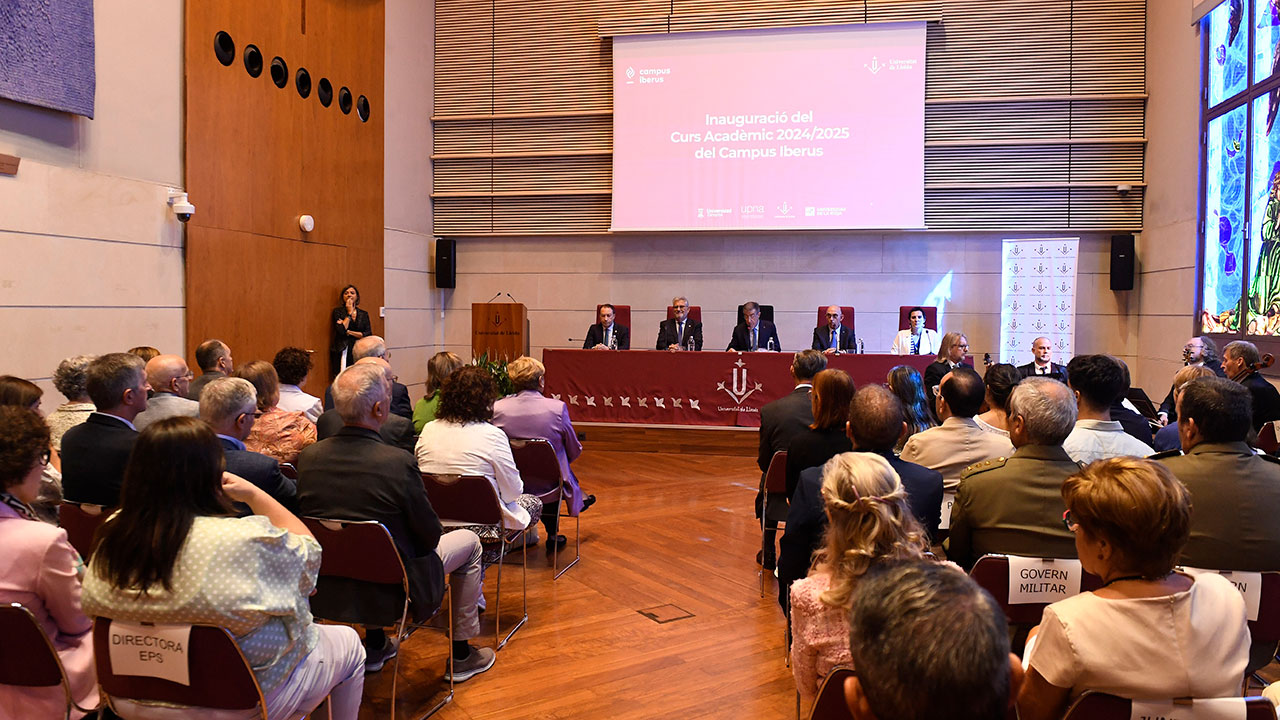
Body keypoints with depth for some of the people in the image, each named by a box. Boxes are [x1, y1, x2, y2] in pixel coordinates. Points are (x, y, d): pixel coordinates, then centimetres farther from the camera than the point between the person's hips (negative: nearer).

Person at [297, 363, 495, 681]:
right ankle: (461, 653, 28)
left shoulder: (309, 457, -11)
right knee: (469, 541, 17)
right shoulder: (398, 463, -27)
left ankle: (375, 645, 42)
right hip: (389, 593, -5)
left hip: (325, 592, 6)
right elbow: (431, 536, -15)